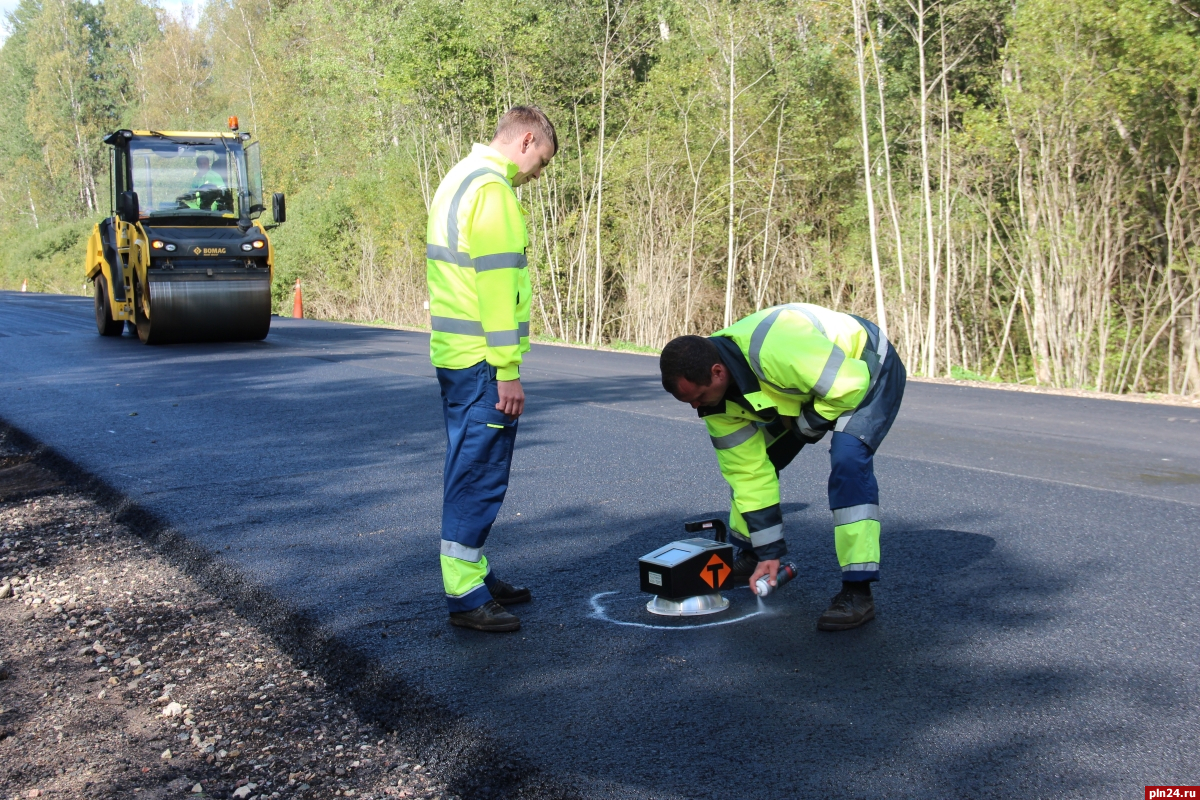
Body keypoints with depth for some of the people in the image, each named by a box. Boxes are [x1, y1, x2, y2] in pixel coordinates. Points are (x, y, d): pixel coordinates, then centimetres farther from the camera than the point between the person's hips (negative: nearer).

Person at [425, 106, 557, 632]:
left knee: (470, 474, 17)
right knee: (479, 479, -4)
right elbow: (497, 283, -20)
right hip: (481, 362, -10)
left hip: (455, 355, 10)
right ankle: (466, 598, 4)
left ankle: (473, 576, 27)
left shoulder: (460, 178, 19)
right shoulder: (492, 188, -14)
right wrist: (508, 370, -19)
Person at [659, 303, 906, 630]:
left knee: (847, 460, -28)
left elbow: (849, 385, -35)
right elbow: (749, 472, -12)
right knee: (746, 462, 3)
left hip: (866, 371, -7)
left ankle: (857, 591, -22)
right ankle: (747, 555, 24)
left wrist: (807, 425, -19)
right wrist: (768, 552, -11)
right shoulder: (715, 396, -17)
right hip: (808, 385, 7)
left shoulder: (775, 352, -43)